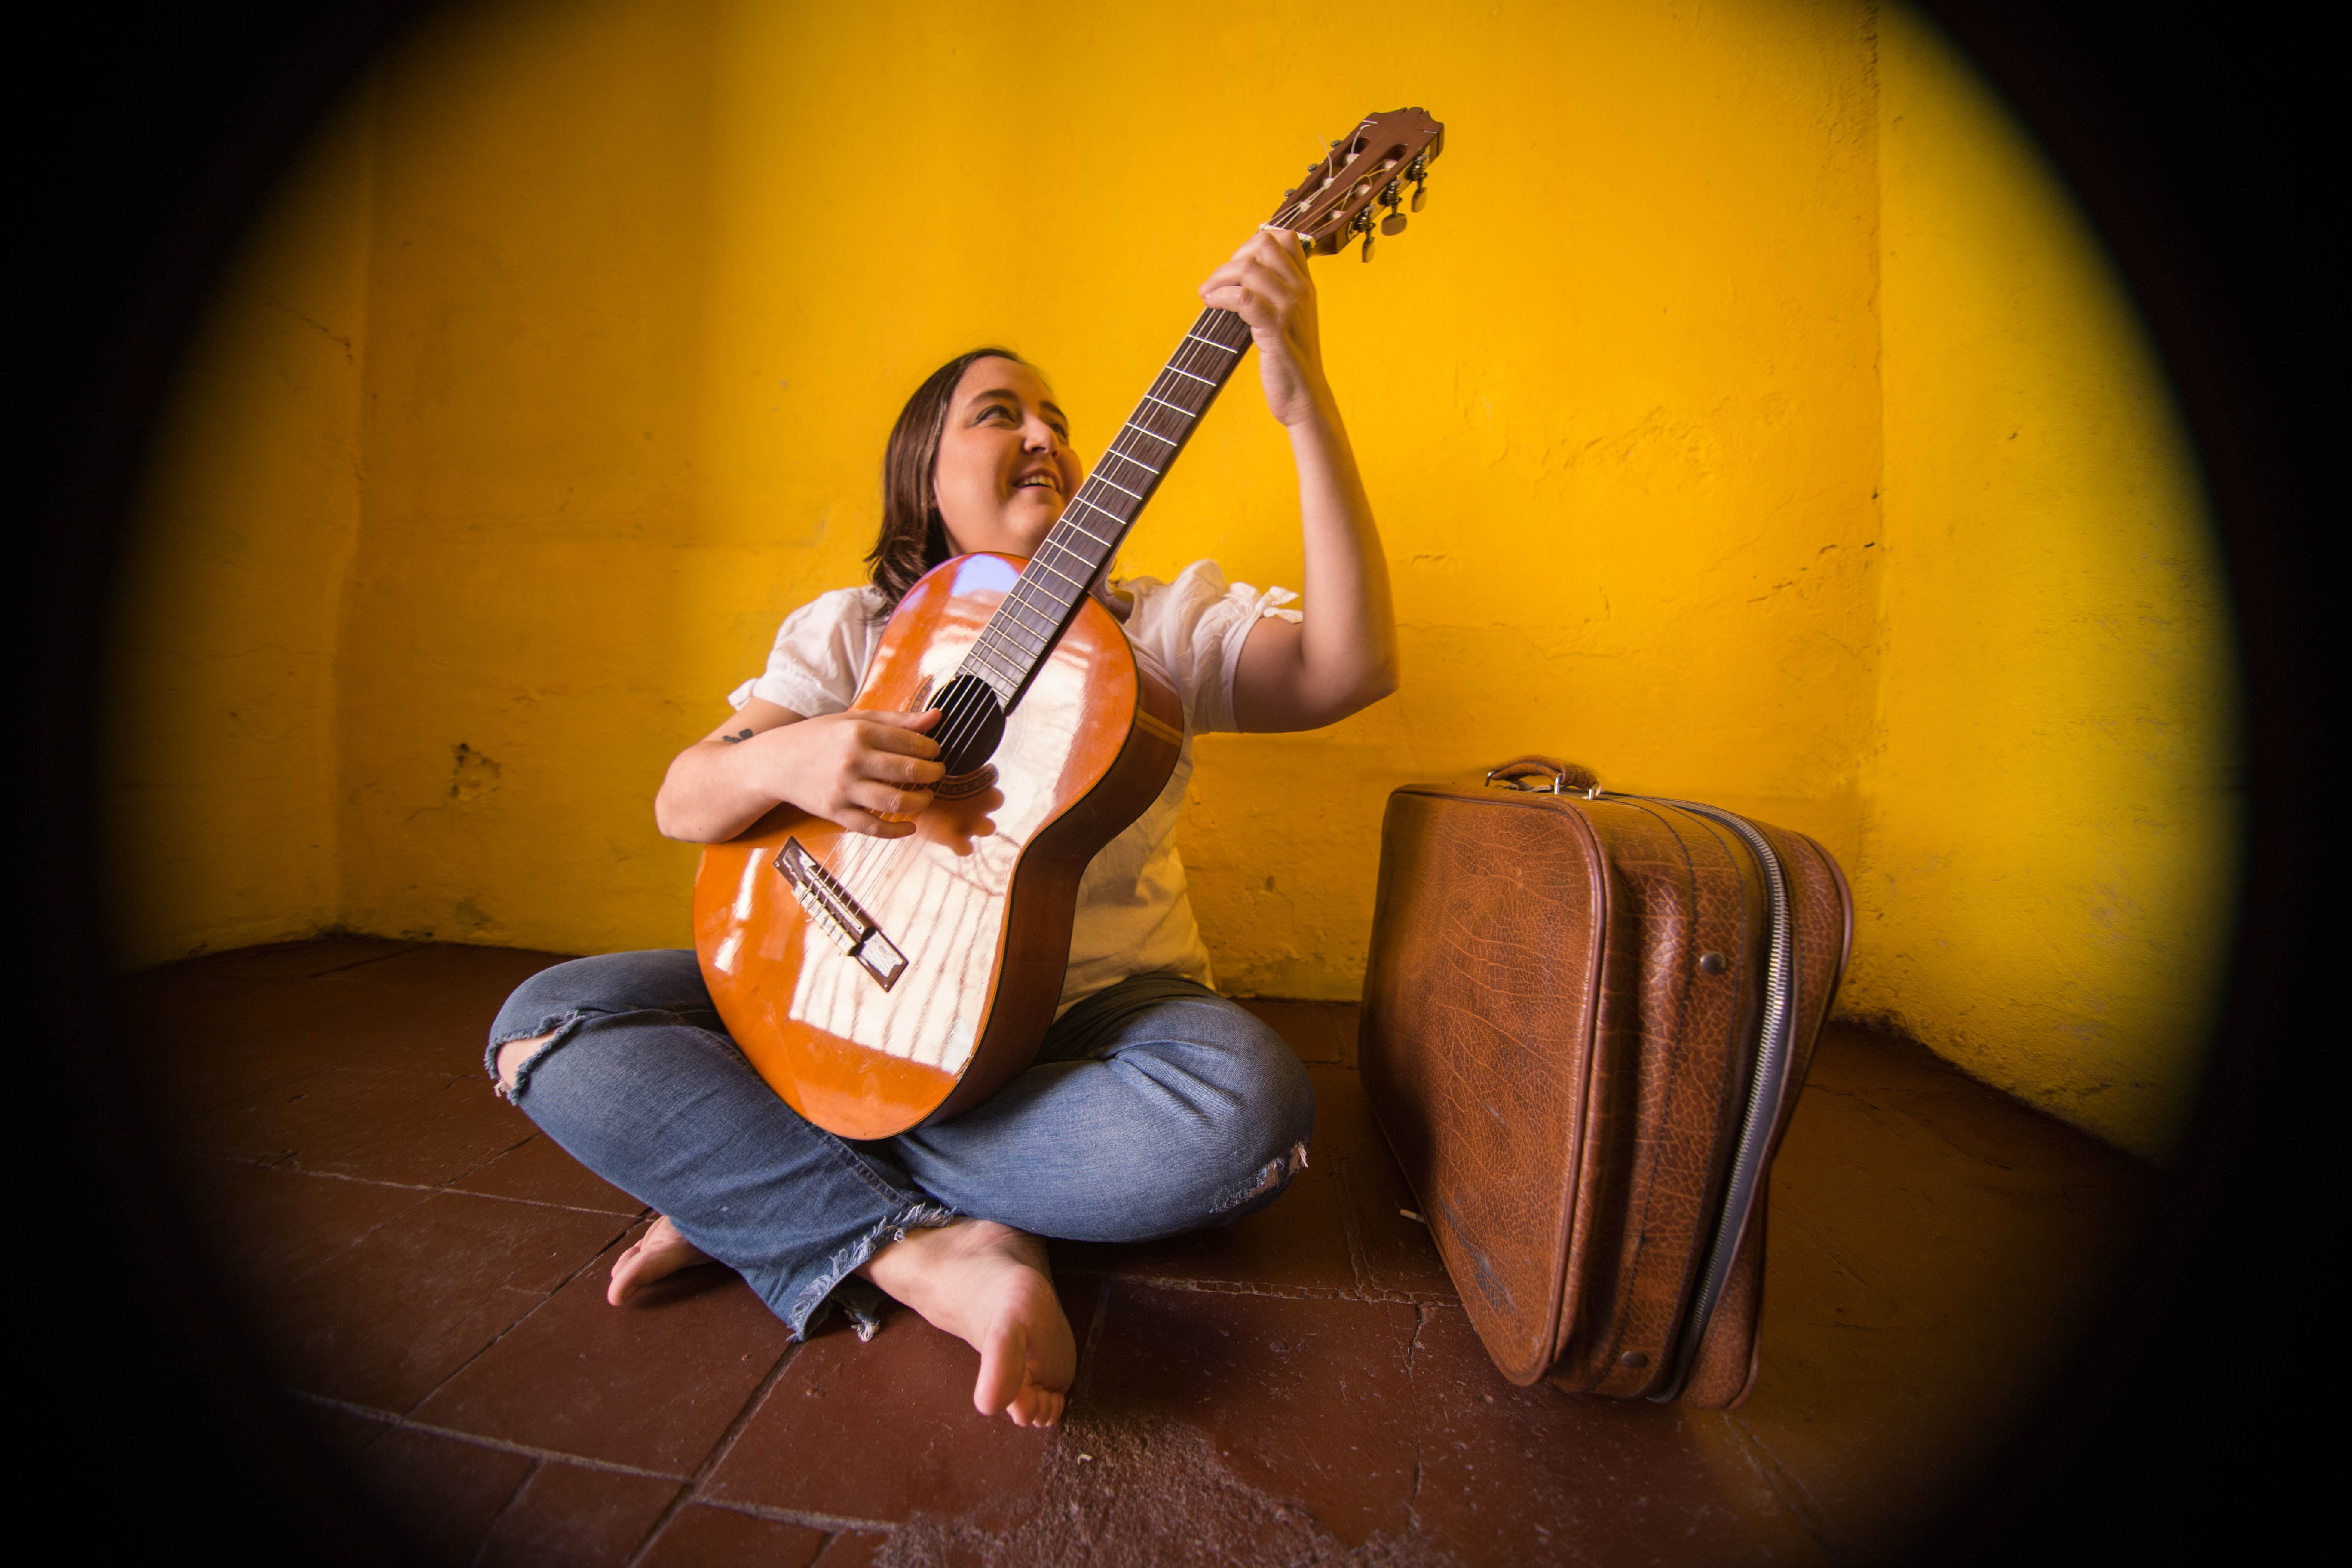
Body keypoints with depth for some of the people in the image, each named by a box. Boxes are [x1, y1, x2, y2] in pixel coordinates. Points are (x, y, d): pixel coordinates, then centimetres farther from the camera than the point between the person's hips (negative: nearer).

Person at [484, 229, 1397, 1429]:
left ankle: (746, 1189, -16)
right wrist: (779, 761, -23)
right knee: (548, 1023, -13)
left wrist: (1303, 398, -21)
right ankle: (938, 1258, -21)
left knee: (1249, 1105, -32)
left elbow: (1349, 671, -15)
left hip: (1087, 1012, -1)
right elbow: (680, 801, 2)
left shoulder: (1159, 623, 1)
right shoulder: (847, 630, 7)